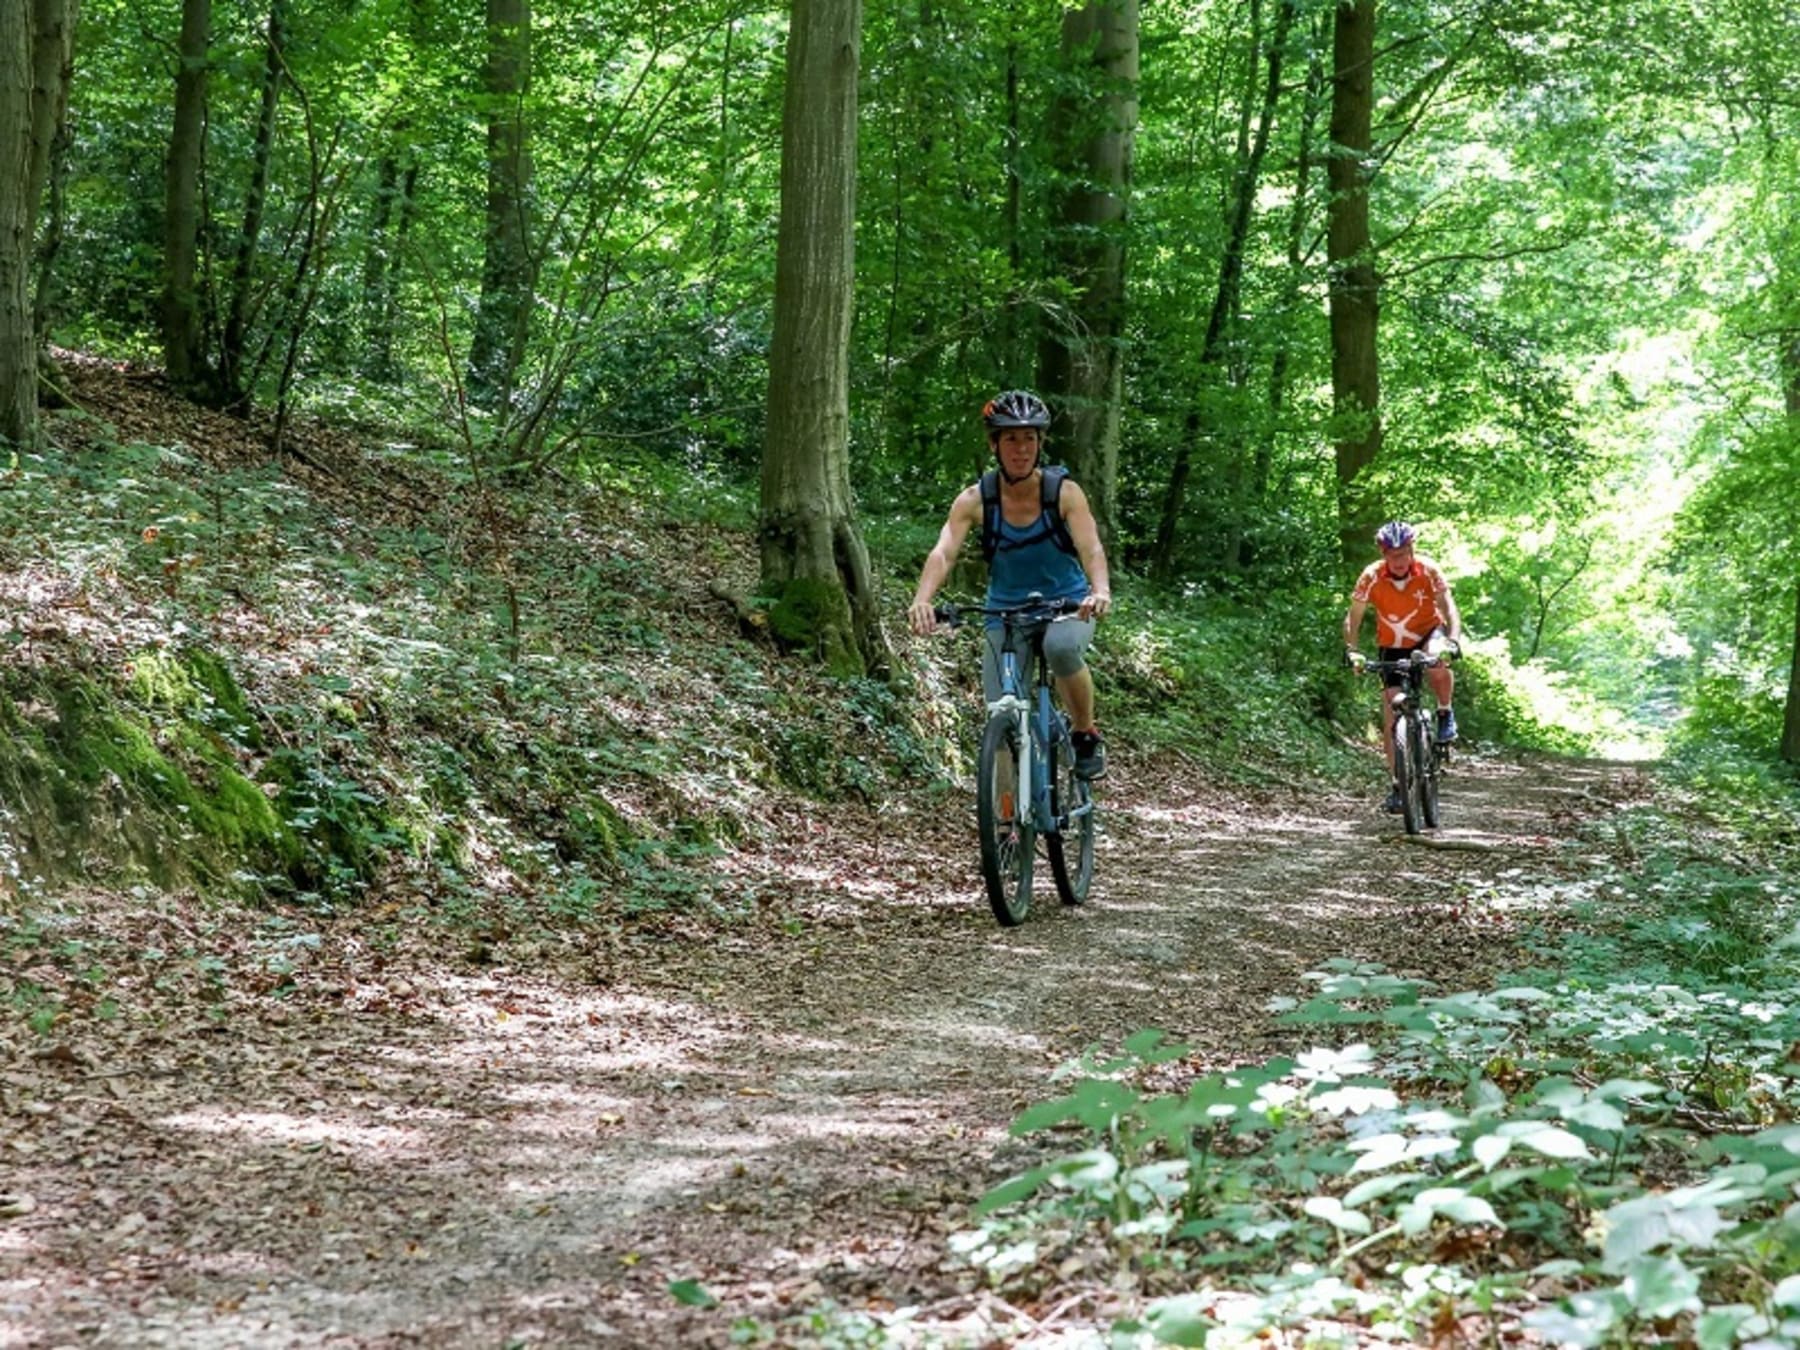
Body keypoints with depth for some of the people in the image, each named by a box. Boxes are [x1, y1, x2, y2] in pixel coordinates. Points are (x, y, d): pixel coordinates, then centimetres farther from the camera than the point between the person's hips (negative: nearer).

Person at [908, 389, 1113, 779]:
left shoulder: (1064, 491, -14)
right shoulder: (975, 499, -12)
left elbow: (1091, 548, -27)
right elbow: (943, 552, -25)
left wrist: (1101, 591, -49)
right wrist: (921, 600, -46)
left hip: (1067, 604, -2)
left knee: (1061, 647, -36)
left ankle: (1086, 734, -11)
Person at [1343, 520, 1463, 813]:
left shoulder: (1428, 570, -21)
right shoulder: (1371, 577, -20)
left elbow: (1448, 607, -27)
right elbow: (1353, 617, -18)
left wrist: (1453, 641, -44)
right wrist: (1351, 650, -34)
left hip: (1428, 634, -2)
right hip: (1393, 646, 2)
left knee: (1437, 663, -39)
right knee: (1391, 716, -4)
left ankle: (1445, 713, -9)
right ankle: (1398, 785, 5)